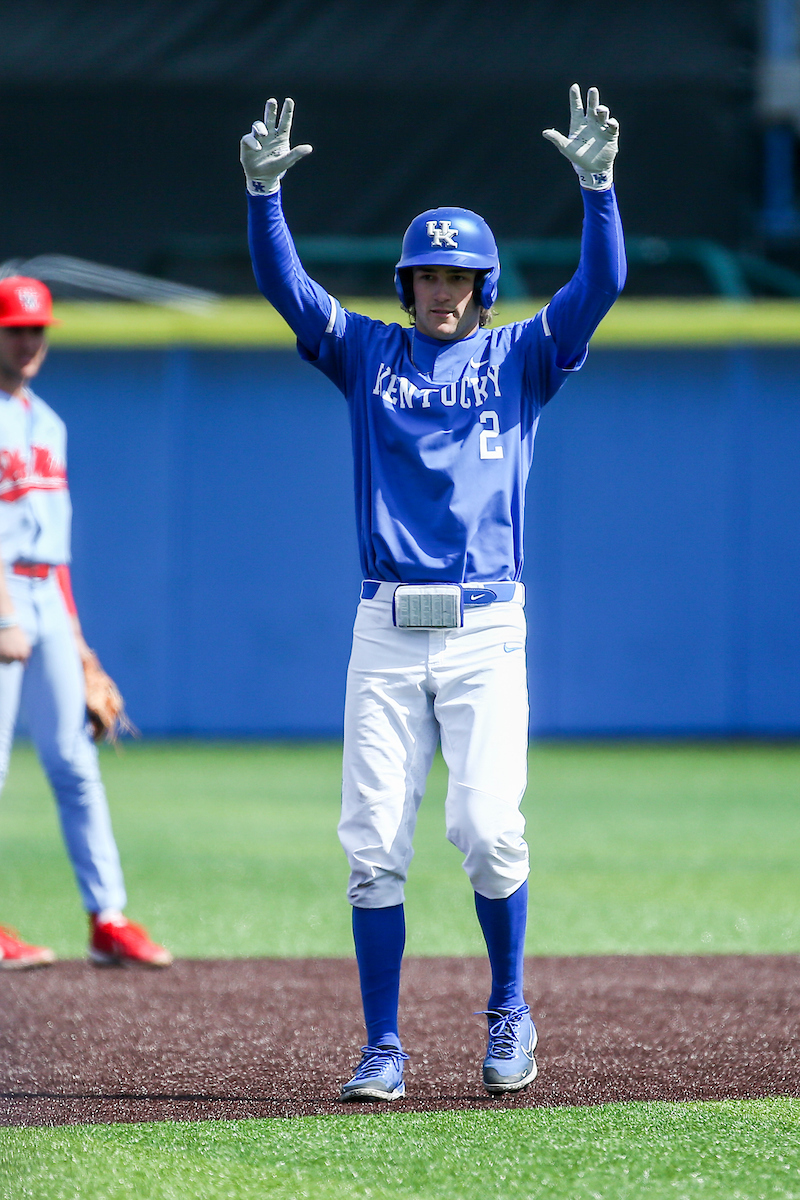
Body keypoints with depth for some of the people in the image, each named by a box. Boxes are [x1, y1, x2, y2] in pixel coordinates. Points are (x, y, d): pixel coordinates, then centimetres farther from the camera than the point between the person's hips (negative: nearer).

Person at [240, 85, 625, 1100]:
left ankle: (508, 1011, 9)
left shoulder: (519, 358, 9)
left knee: (487, 828, -13)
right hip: (384, 632, 2)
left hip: (485, 630, -2)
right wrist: (264, 188, -16)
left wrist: (597, 185, -19)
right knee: (374, 843, -2)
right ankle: (382, 1048, 3)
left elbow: (599, 288, -5)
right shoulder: (368, 354, 11)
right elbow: (284, 285, -1)